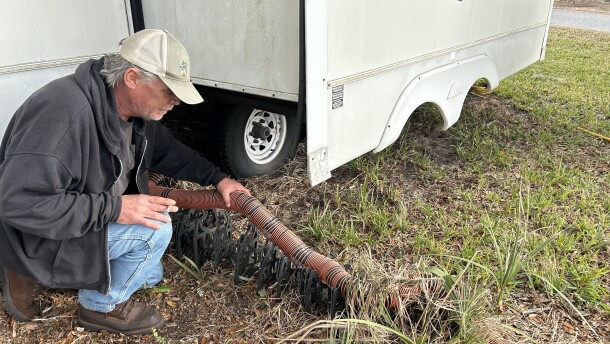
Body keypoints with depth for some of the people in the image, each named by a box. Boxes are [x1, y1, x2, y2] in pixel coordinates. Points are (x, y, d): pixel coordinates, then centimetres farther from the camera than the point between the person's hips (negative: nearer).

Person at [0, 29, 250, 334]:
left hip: (90, 221, 9)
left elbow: (168, 151, 11)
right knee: (156, 226, -23)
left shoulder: (136, 110, -6)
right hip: (36, 239, -9)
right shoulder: (64, 112, -35)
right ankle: (101, 306, 3)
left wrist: (217, 178, 2)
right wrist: (113, 208, -36)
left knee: (149, 275, 20)